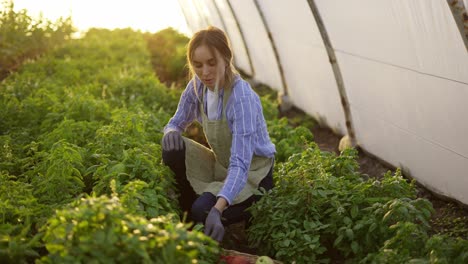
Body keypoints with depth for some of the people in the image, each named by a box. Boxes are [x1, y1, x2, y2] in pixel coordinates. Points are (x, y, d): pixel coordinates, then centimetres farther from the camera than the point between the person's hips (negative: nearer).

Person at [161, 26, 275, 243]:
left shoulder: (242, 98, -31)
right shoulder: (198, 86, -11)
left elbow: (240, 164, -38)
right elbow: (177, 122, 4)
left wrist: (217, 210, -53)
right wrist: (171, 132, -23)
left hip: (252, 173, -6)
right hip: (221, 165, 6)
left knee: (202, 210, -29)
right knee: (172, 150, -19)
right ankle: (185, 213, 0)